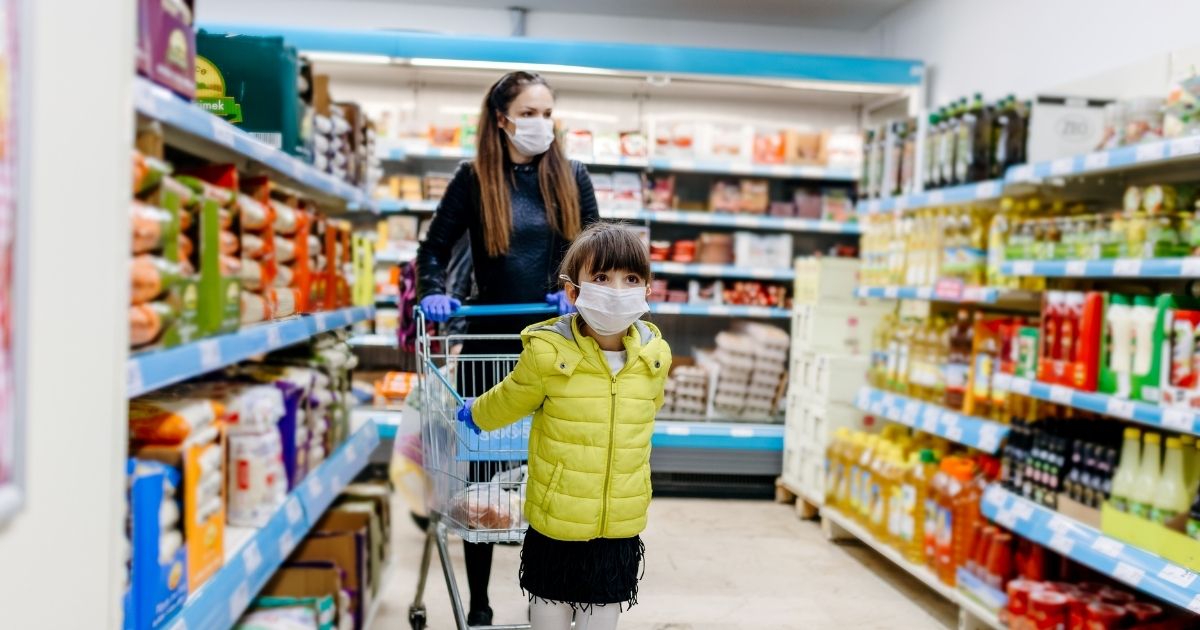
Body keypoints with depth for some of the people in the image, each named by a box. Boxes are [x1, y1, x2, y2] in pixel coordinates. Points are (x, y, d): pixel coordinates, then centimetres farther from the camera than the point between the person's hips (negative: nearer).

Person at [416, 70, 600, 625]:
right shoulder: (474, 178, 1)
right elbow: (435, 247, 4)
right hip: (491, 342, -1)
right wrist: (434, 292, -15)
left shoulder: (572, 177, 6)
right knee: (482, 471, 6)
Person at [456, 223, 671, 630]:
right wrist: (476, 415, 21)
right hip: (554, 528, -2)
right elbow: (508, 401, 2)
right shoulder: (548, 354, -19)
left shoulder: (653, 357, -7)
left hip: (620, 531, 3)